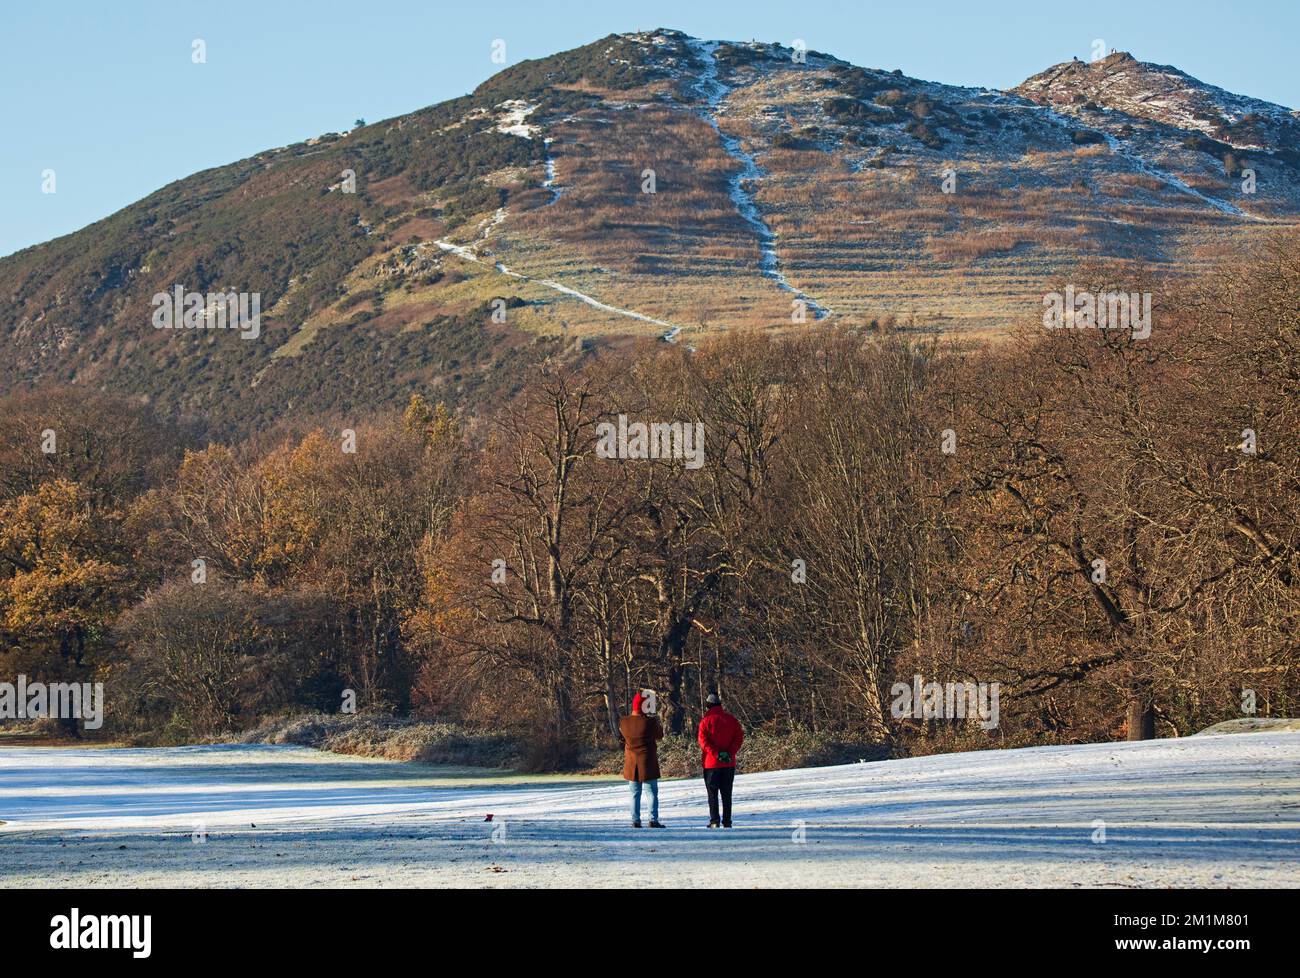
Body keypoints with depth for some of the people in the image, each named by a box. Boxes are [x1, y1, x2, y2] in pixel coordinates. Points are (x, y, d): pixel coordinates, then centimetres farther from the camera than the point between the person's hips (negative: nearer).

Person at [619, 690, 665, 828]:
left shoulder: (624, 723, -6)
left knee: (635, 794, 11)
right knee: (653, 793, 6)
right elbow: (659, 736, -1)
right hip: (648, 764, -3)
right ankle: (653, 820, 0)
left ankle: (636, 821, 8)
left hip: (631, 764, 3)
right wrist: (657, 722, 15)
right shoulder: (649, 722, -16)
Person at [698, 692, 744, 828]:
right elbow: (739, 738, -1)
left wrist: (716, 753, -15)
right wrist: (730, 753, -8)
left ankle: (714, 821, -5)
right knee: (726, 793, 9)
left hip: (711, 763, -3)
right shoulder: (732, 720, 6)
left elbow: (703, 741, -13)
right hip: (729, 763, 3)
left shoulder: (706, 720, -4)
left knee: (712, 793, 2)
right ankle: (727, 821, 7)